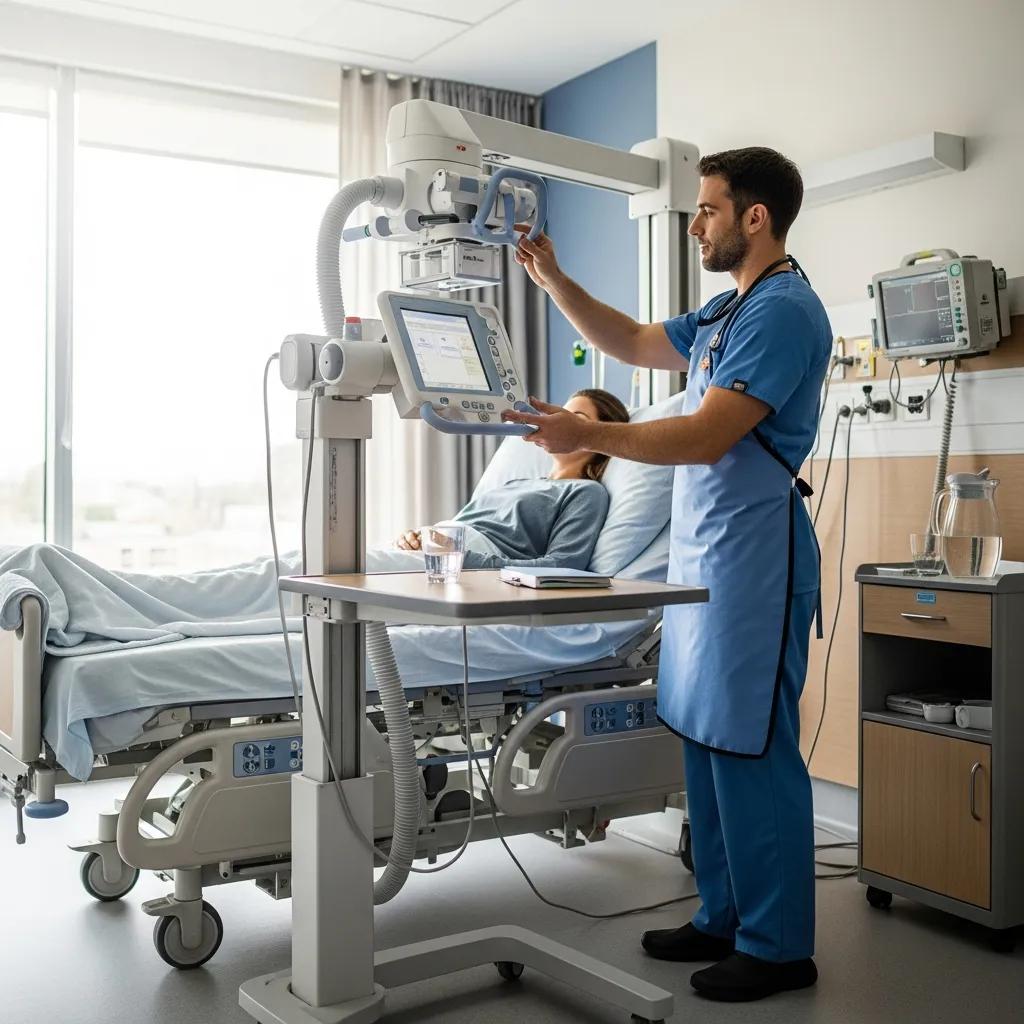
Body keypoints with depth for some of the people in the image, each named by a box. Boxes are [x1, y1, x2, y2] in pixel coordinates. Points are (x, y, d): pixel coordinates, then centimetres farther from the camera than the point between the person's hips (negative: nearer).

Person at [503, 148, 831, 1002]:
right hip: (704, 557, 10)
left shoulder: (783, 311, -12)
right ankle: (725, 917, 25)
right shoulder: (727, 313, 19)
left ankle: (778, 946, 9)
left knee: (752, 751, -4)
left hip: (755, 557, -10)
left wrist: (587, 435, -26)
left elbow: (707, 438, -20)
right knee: (706, 743, 13)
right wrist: (554, 281, 16)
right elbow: (633, 343, 26)